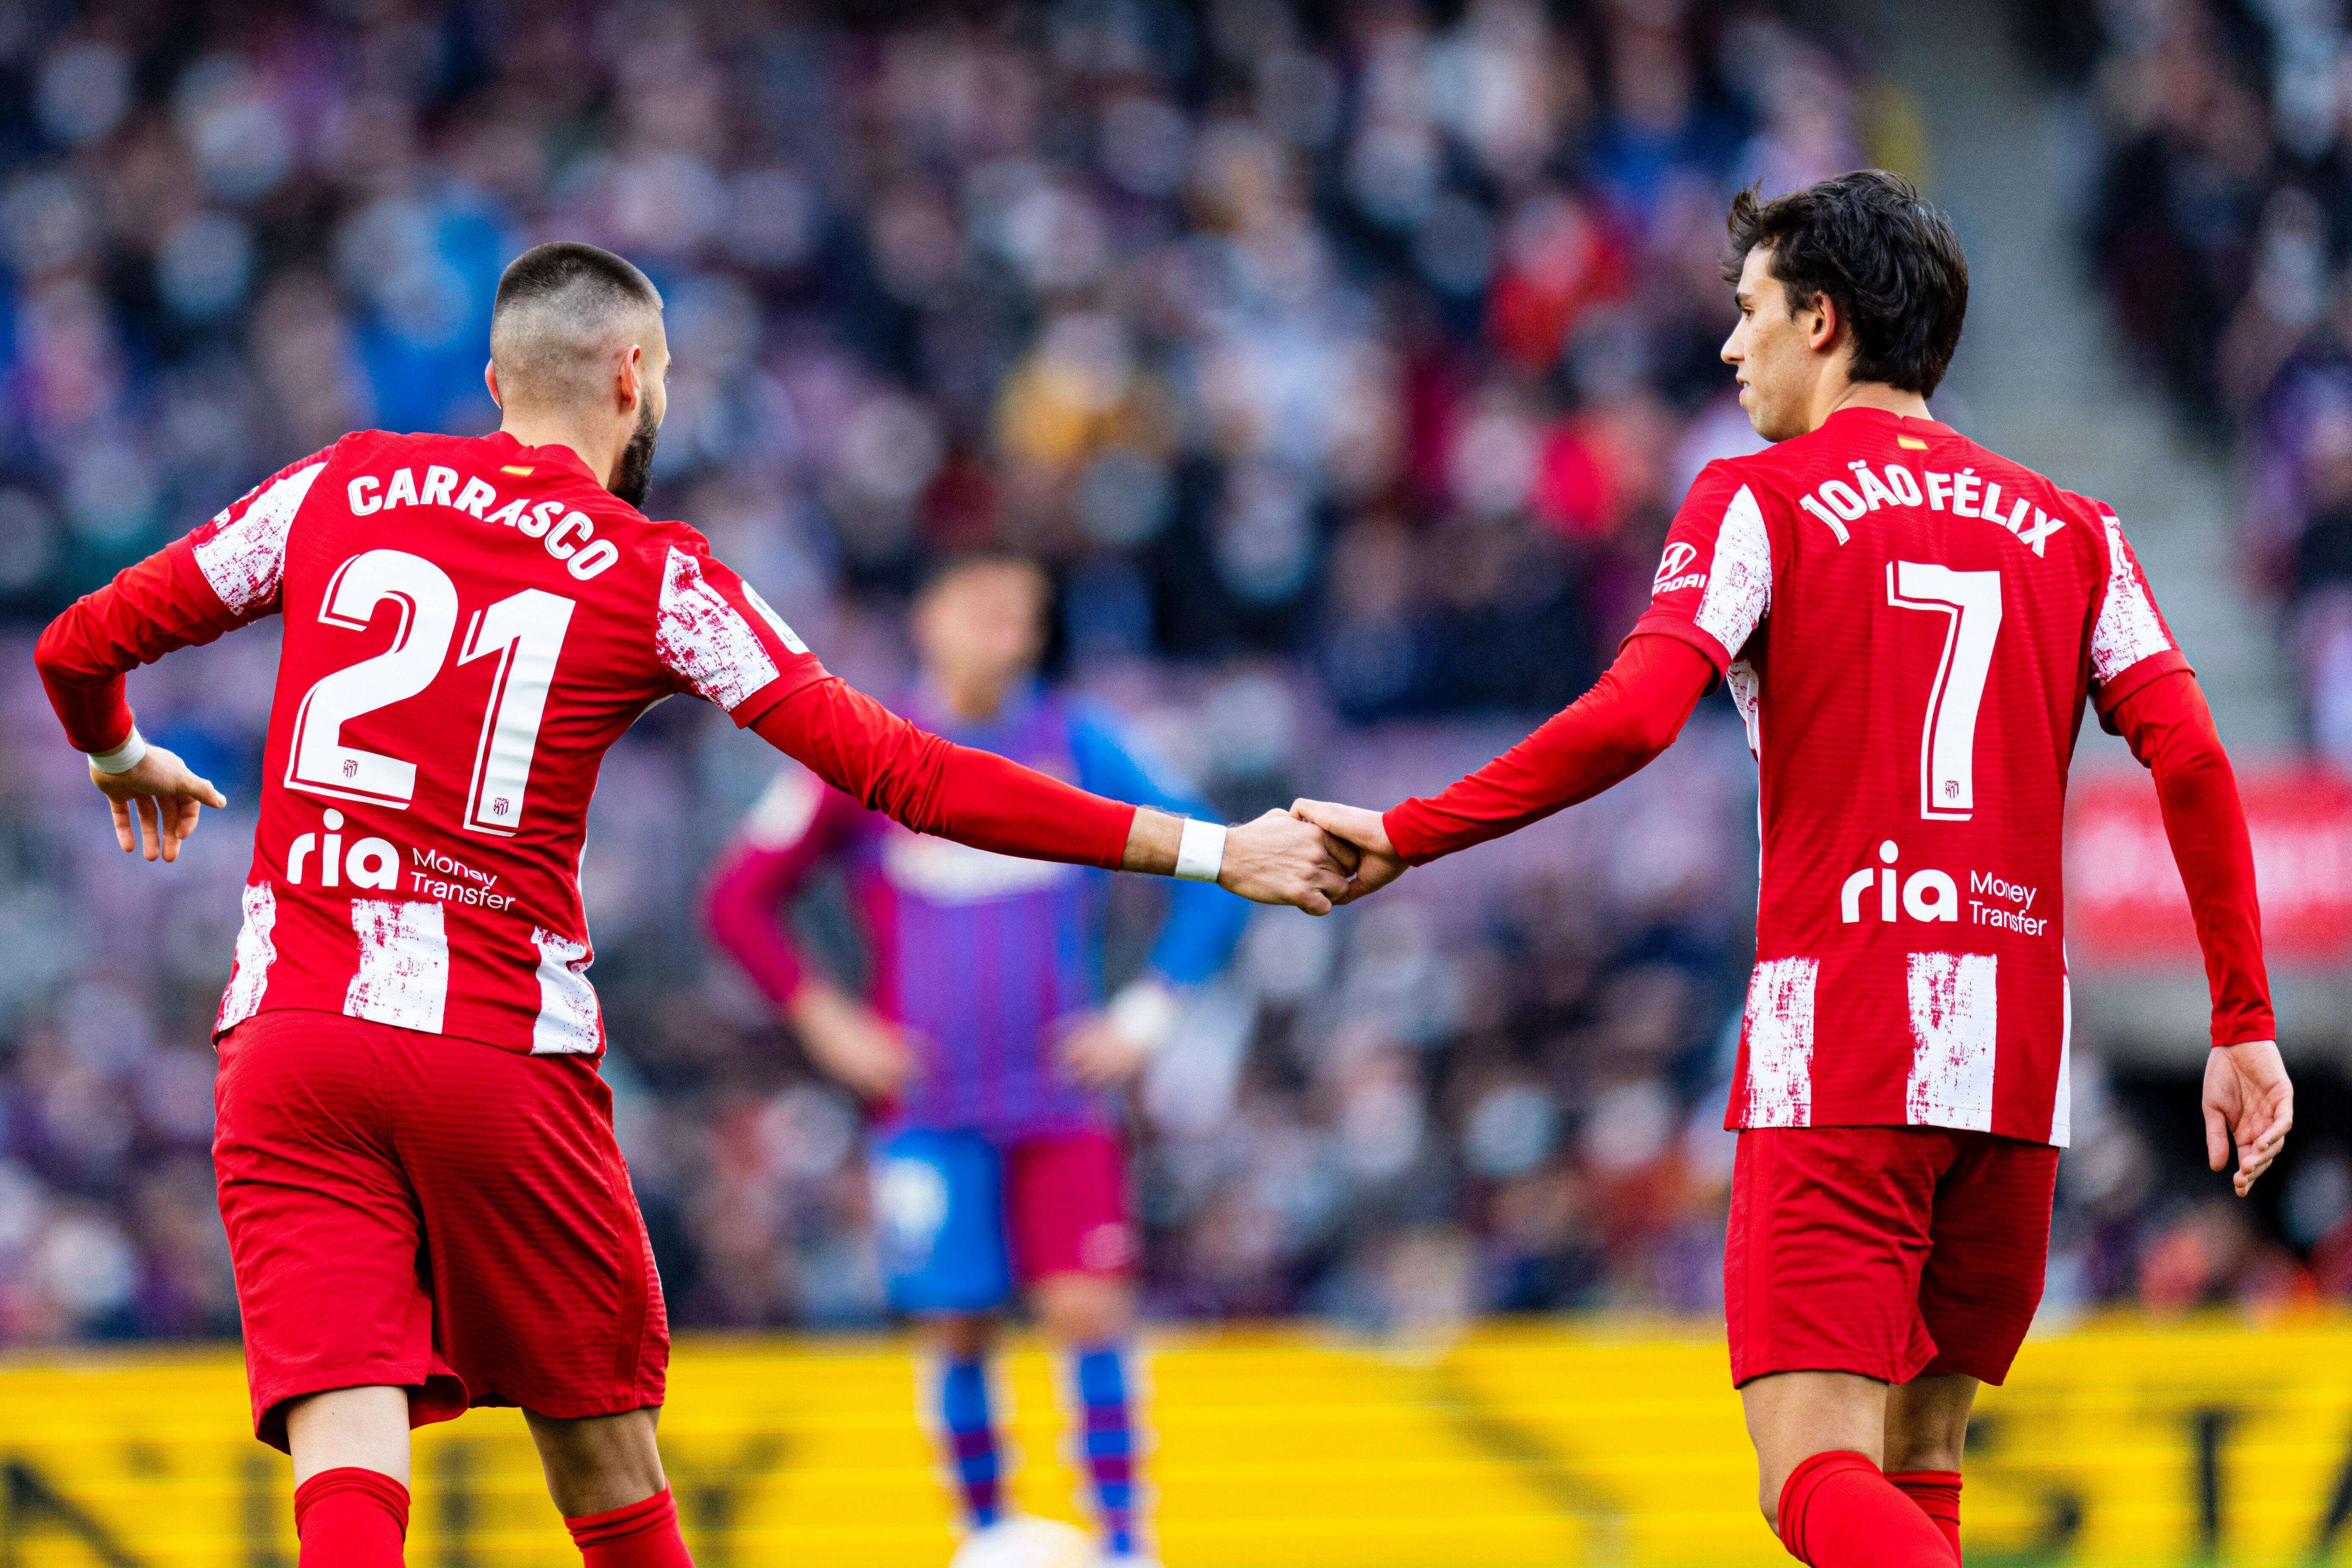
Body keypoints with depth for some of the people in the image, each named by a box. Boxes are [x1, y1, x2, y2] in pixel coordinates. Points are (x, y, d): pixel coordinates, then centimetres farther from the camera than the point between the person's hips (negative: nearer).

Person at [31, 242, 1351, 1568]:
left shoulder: (339, 490, 10)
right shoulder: (656, 576, 2)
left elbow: (78, 649, 16)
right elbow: (899, 773, -3)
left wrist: (123, 760, 40)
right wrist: (1206, 852, 1)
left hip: (288, 1042, 2)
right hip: (507, 1059, -2)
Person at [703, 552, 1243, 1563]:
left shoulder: (1074, 744, 3)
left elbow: (1215, 870, 7)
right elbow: (740, 901, 4)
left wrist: (1146, 1015, -1)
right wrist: (826, 1024, -3)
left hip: (1062, 1096, 1)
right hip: (931, 1104, -1)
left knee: (1089, 1310, -11)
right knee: (959, 1330, -2)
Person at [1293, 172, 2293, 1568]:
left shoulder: (1762, 501, 2)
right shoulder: (2069, 528, 14)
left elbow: (1633, 719, -12)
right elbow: (2191, 760, 4)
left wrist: (1406, 836, -4)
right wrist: (2245, 1025, 6)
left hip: (1838, 1040, -5)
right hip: (2021, 1040, 5)